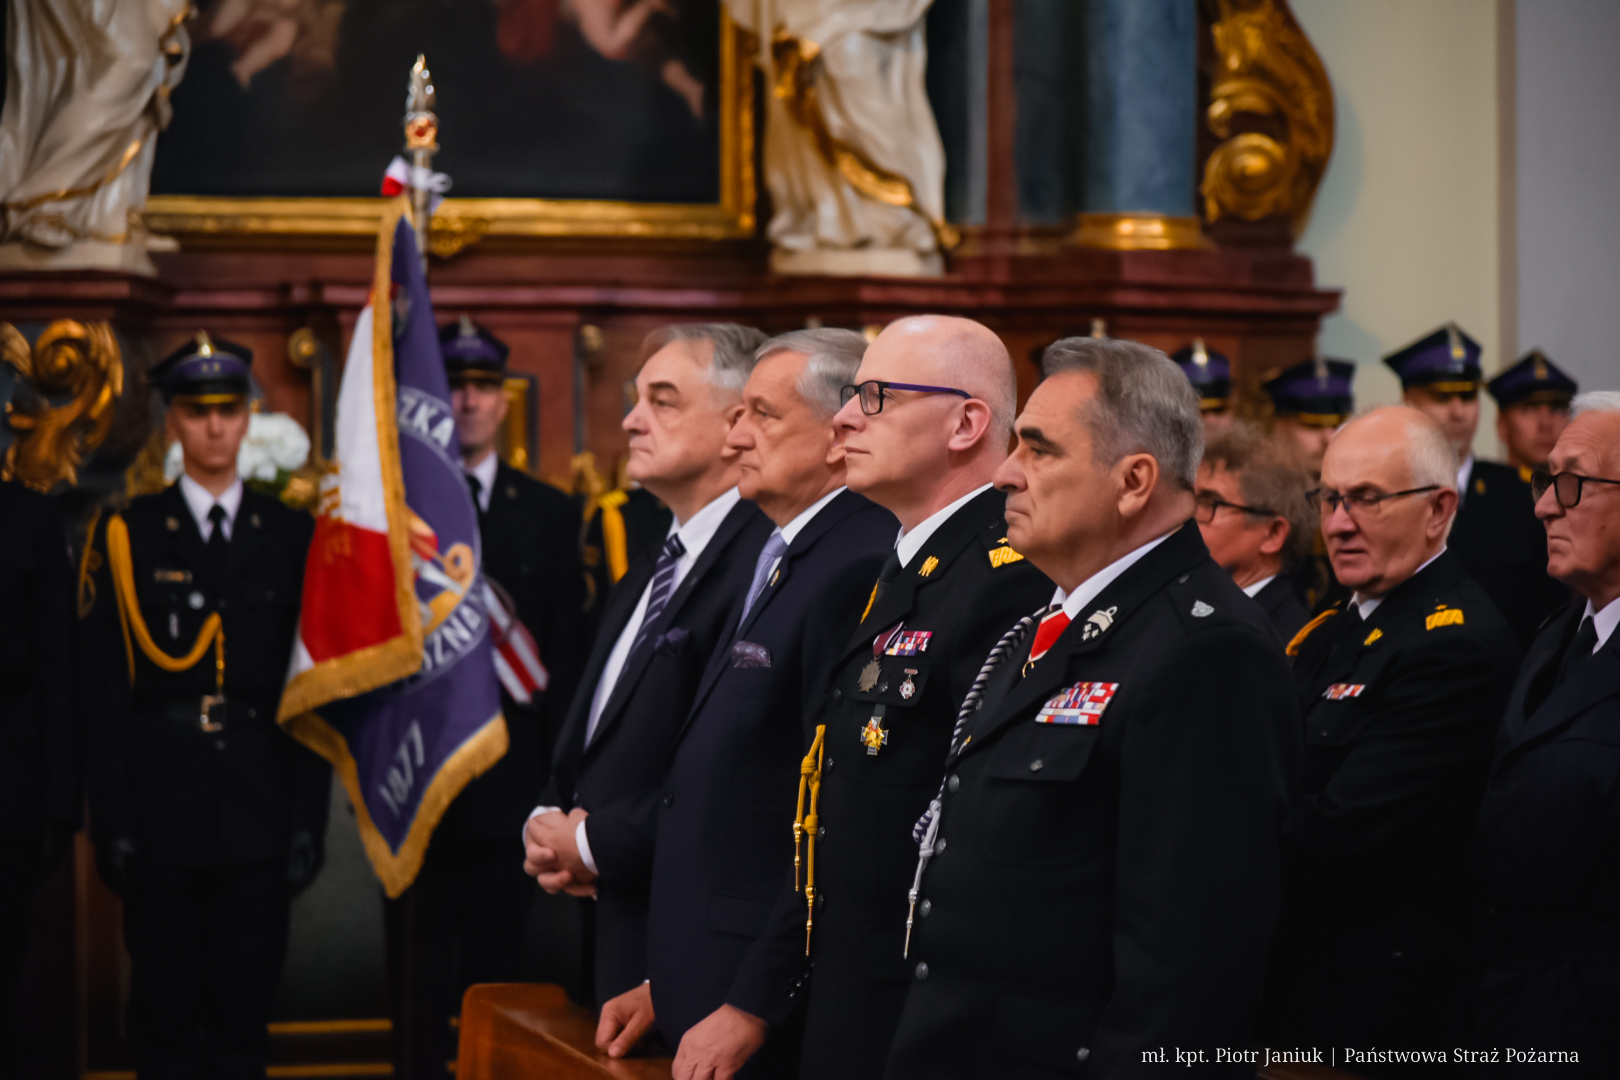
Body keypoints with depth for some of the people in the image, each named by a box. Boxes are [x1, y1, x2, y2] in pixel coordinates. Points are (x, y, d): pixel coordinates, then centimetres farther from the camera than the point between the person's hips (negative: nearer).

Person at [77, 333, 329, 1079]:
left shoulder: (291, 536, 7)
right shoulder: (125, 537, 2)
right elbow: (101, 696, 0)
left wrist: (310, 818, 0)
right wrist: (112, 823, -6)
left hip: (261, 812, 1)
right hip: (162, 813, -1)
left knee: (244, 1014, 6)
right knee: (167, 1017, 4)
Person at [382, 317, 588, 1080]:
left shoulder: (551, 516, 8)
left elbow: (567, 653, 5)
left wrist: (559, 779, -2)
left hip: (510, 780, 1)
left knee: (498, 971, 7)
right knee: (419, 978, 4)